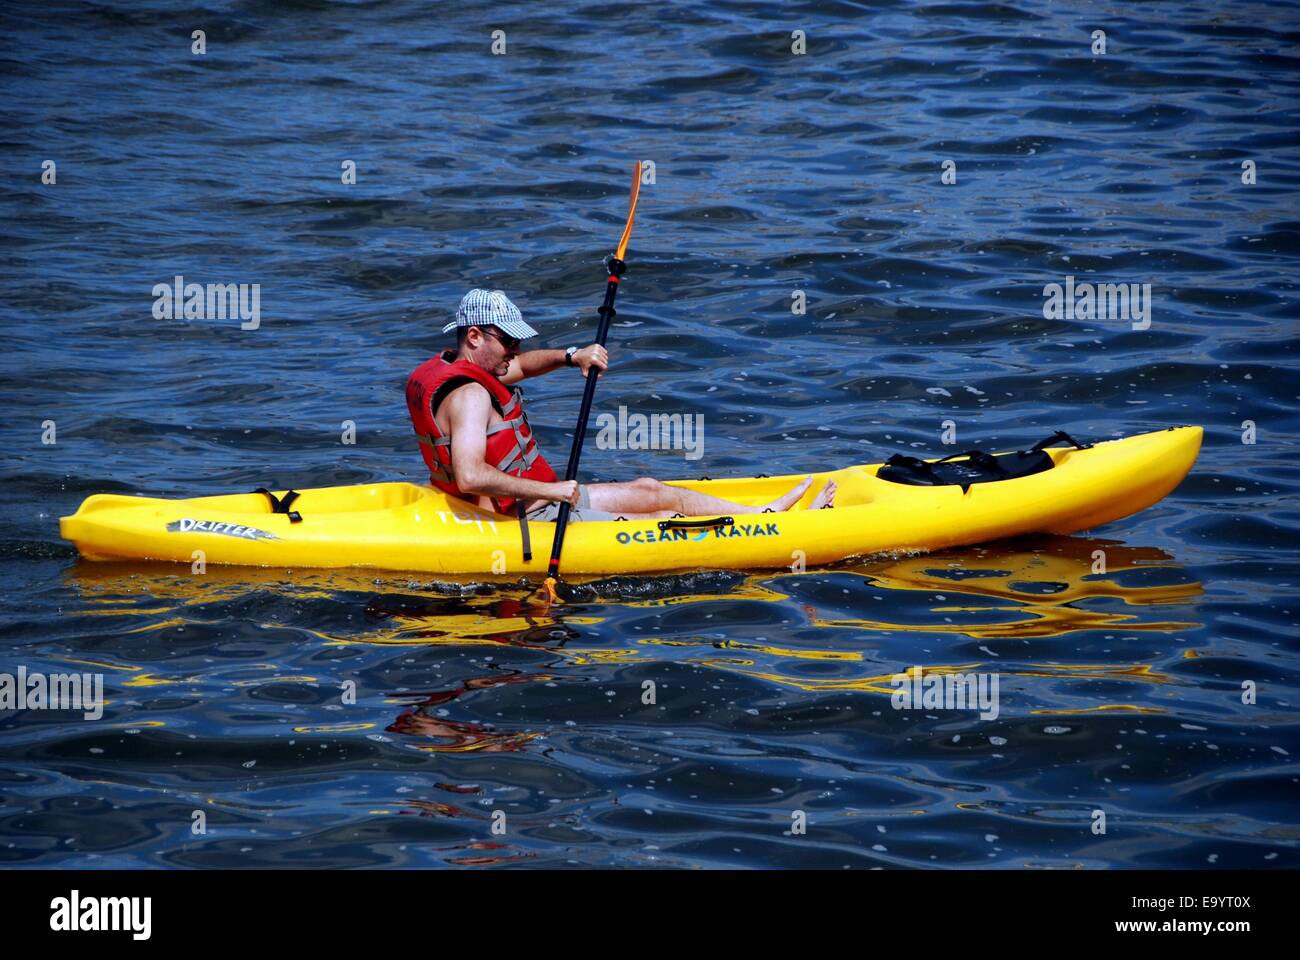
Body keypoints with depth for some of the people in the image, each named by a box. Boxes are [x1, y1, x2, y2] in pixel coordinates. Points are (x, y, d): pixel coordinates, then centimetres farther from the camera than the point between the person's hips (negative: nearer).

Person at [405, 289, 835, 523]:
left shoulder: (453, 368, 10)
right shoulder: (468, 394, -24)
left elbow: (522, 366, 27)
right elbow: (470, 475, -38)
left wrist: (572, 356, 7)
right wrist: (550, 491, -31)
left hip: (533, 500, 11)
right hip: (528, 519, -11)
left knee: (650, 489, 16)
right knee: (661, 511, -5)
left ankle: (765, 513, 24)